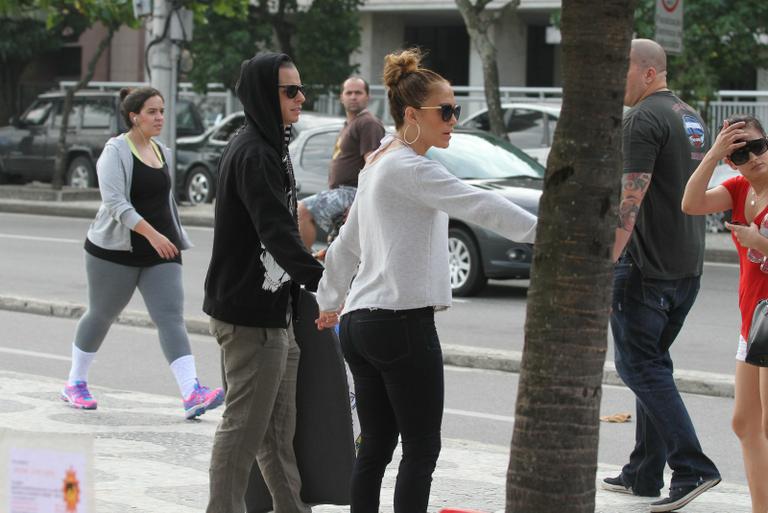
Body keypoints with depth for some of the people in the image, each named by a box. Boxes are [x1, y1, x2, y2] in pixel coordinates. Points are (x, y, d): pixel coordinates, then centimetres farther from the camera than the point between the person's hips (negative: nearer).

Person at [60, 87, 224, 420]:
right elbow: (114, 202, -21)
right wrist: (151, 234, -27)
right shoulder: (116, 152, -10)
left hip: (161, 252, 5)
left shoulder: (163, 153, 12)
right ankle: (75, 384, 29)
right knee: (101, 315, 10)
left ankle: (192, 394, -23)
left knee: (171, 318, -10)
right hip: (116, 252, -5)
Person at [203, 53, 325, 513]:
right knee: (245, 425, -5)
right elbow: (276, 231, -28)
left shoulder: (270, 148, 15)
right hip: (251, 318, -10)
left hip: (273, 311, 10)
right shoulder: (252, 154, -18)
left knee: (280, 428, 17)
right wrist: (322, 283, -36)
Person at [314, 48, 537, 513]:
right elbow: (478, 205, -23)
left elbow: (347, 243, 27)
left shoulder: (379, 165, 18)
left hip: (359, 321, 9)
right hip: (403, 322, -9)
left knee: (376, 444, 10)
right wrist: (542, 231, -28)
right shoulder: (410, 168, -11)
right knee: (422, 448, -6)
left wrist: (330, 300, 38)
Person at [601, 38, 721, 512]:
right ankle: (645, 473, 18)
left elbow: (630, 197, -21)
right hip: (688, 266, 9)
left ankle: (693, 467, -14)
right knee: (653, 363, 15)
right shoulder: (692, 117, 16)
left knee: (638, 364, -6)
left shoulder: (644, 120, -14)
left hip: (647, 268, -9)